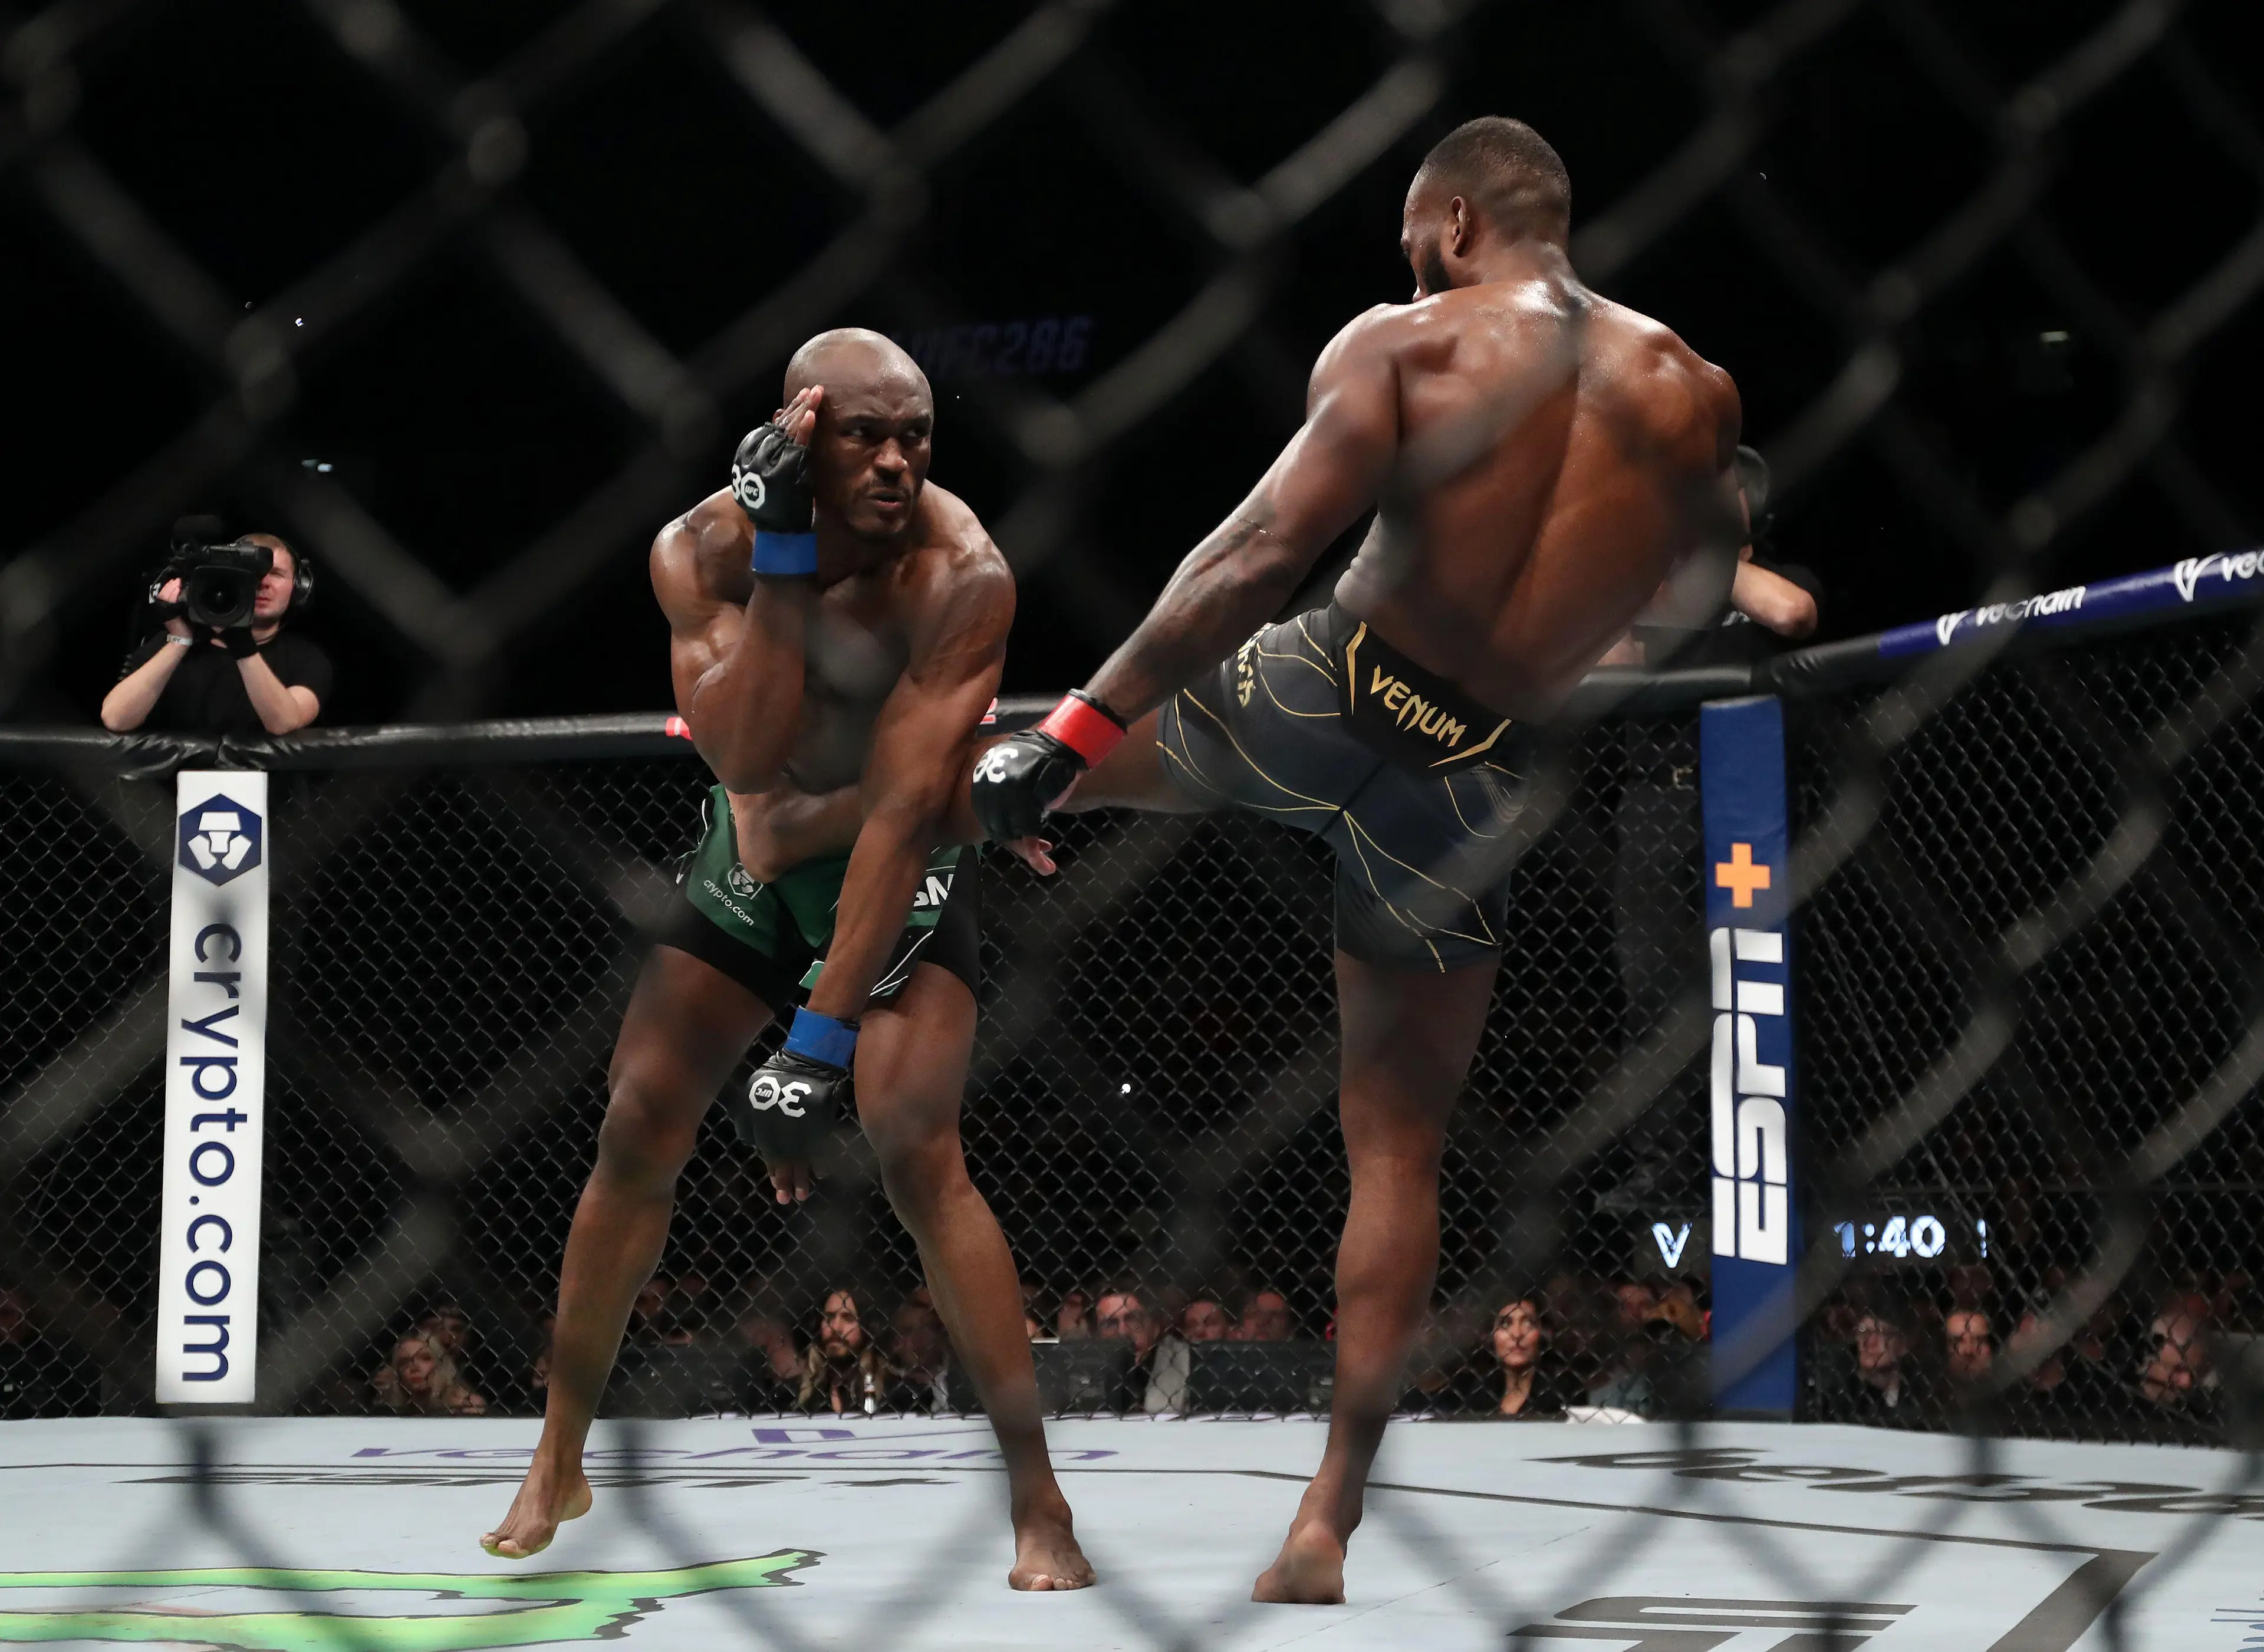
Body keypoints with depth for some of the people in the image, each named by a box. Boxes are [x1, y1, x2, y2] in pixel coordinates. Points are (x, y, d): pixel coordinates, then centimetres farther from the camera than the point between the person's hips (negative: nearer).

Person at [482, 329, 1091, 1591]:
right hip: (750, 862, 4)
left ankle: (1042, 1507, -17)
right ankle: (561, 1465, 18)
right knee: (637, 1138, 0)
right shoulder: (704, 550, -17)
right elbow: (748, 758, -29)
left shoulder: (961, 575, -27)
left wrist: (821, 1039, -34)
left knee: (920, 1160, -21)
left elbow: (901, 812, -30)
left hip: (903, 876, -4)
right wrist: (784, 562, -36)